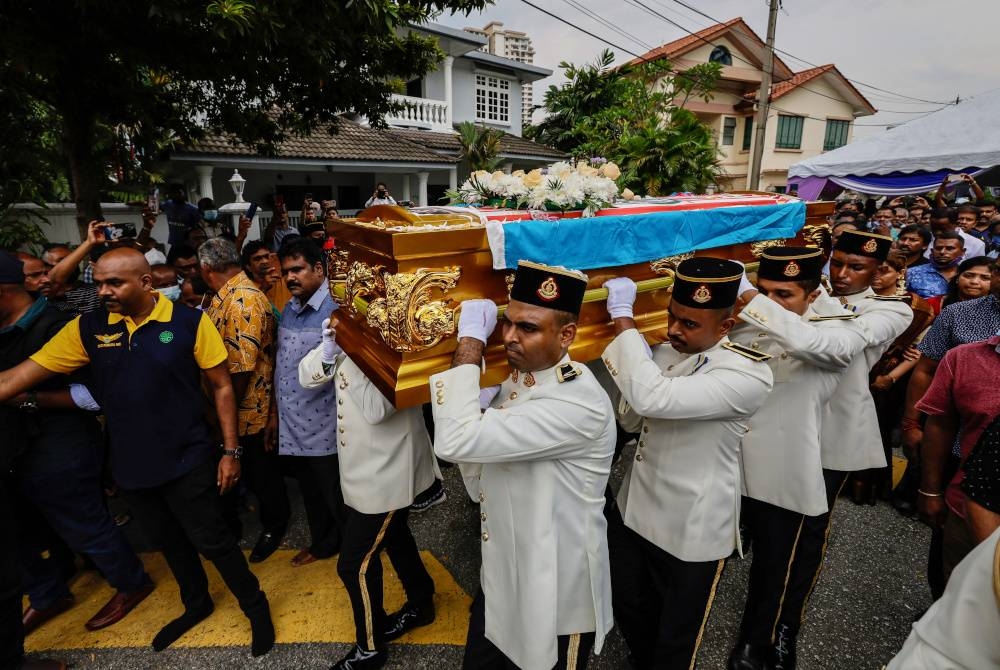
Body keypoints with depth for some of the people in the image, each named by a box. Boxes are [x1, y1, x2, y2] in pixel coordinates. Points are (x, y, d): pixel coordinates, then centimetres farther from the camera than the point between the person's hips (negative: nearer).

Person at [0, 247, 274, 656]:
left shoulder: (190, 323, -14)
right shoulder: (86, 329, -3)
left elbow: (221, 387, -9)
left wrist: (230, 451, -9)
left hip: (187, 462, -4)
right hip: (130, 466, 5)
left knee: (212, 541, 7)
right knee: (169, 543, 23)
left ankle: (256, 608, 30)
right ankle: (196, 604, 48)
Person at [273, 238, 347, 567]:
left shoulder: (335, 308, -16)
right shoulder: (289, 310, 8)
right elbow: (281, 366, 14)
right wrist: (276, 413, 17)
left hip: (324, 428, -7)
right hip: (292, 427, 7)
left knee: (338, 498, 10)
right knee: (311, 494, 23)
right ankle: (323, 543, 45)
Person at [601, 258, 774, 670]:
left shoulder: (748, 374, -25)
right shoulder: (666, 352, -2)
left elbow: (653, 400, -40)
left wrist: (623, 317, -30)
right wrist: (632, 374, -15)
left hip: (691, 530, -7)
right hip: (634, 510, 7)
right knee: (629, 613, 28)